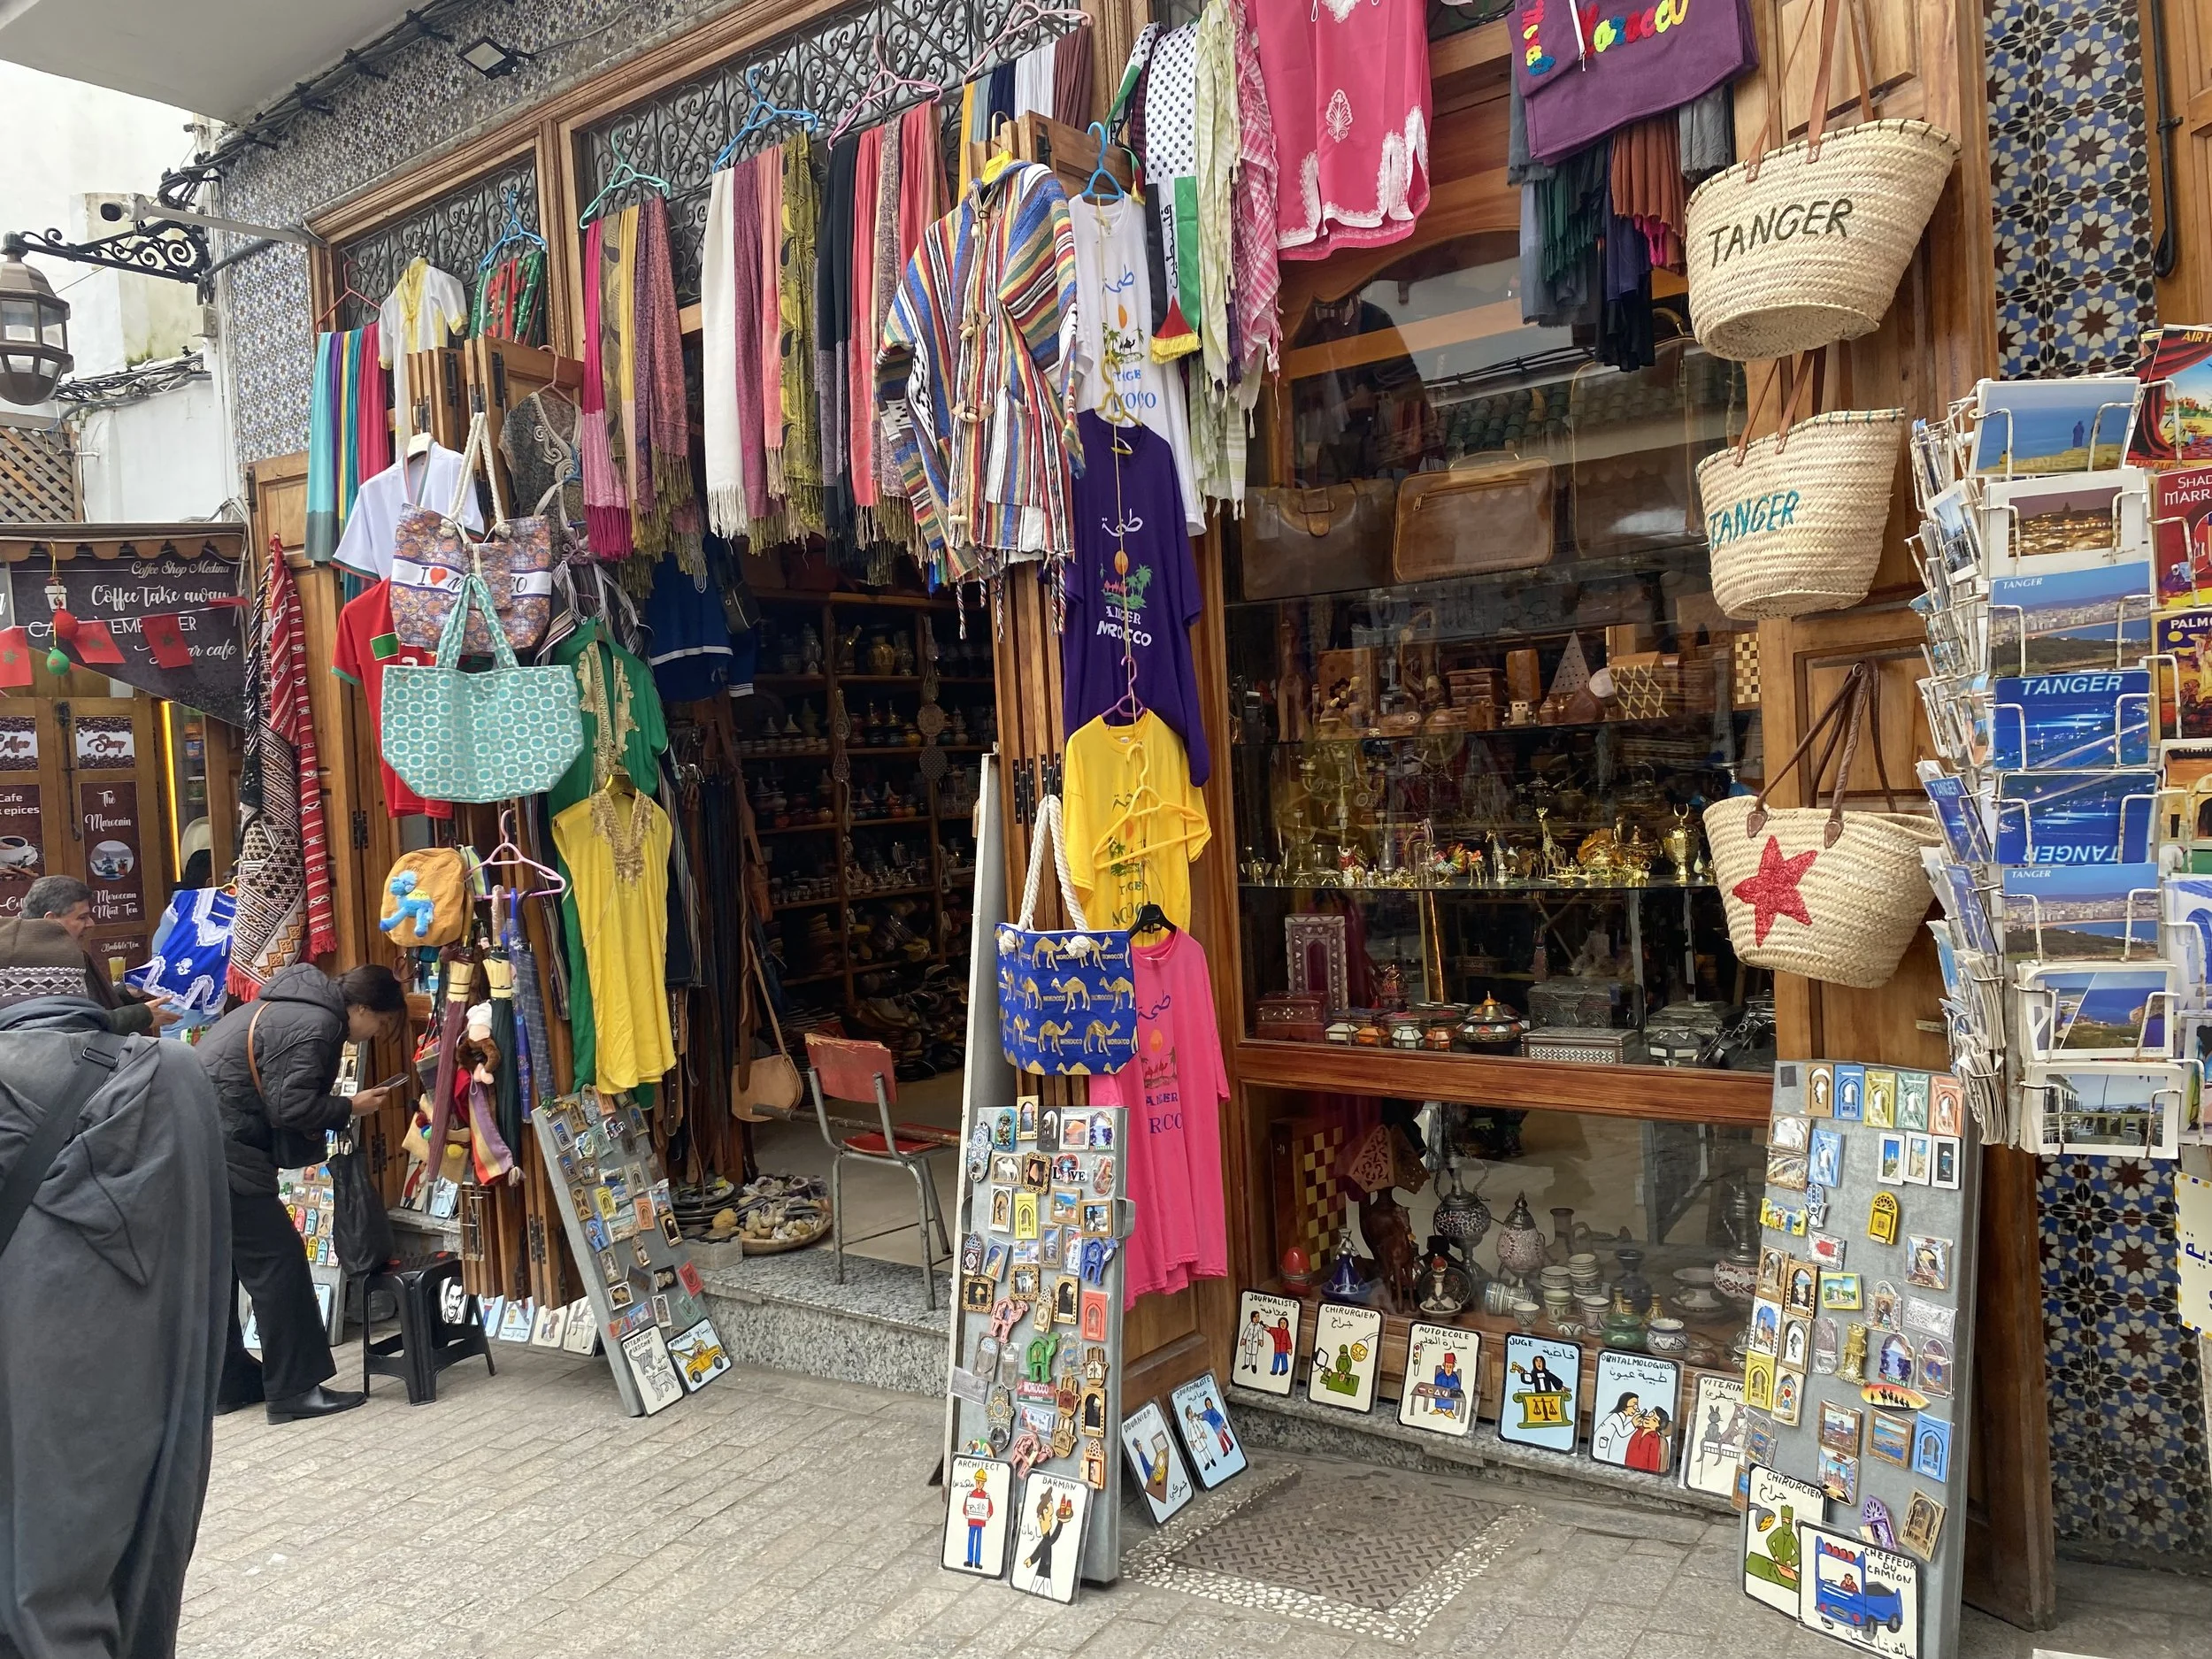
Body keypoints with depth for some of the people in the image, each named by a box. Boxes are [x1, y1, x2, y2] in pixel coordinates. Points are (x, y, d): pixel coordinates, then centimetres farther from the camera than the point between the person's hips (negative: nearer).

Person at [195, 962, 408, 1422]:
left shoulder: (292, 1008, 17)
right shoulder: (315, 1026, -14)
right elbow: (290, 1106, -18)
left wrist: (333, 1113, 8)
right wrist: (351, 1108, -4)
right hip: (222, 1148, -11)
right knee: (277, 1258, -5)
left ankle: (229, 1383, 26)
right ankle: (294, 1389, -1)